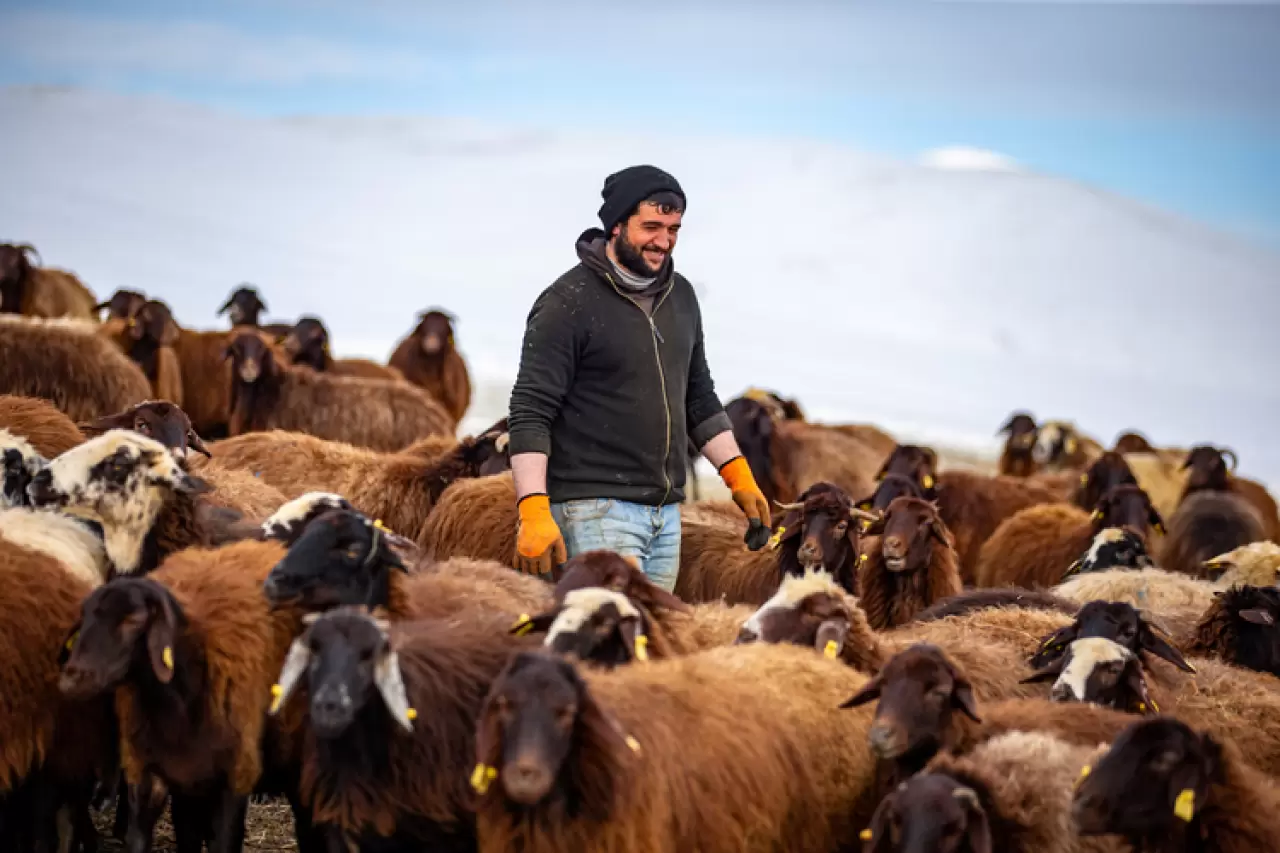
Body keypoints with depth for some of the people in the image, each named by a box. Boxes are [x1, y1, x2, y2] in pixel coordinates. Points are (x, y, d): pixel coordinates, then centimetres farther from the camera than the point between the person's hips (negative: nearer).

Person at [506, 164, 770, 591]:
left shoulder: (681, 296, 14)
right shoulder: (569, 303, -9)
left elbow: (699, 399, 24)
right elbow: (530, 413, -13)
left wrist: (739, 475, 15)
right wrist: (534, 512, -22)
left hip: (666, 511, 7)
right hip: (596, 508, -7)